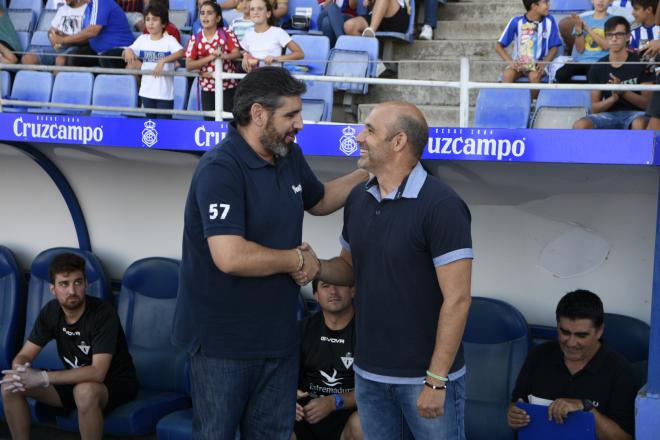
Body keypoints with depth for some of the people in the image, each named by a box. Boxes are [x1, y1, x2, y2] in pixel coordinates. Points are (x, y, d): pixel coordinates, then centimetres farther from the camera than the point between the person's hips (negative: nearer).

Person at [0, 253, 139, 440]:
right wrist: (20, 372, -29)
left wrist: (43, 377, -36)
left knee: (85, 391, -41)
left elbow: (97, 372, -33)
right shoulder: (51, 312, -6)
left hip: (115, 383, -6)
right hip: (75, 380, 6)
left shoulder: (103, 313, -25)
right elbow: (24, 356, -3)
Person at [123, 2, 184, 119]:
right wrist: (127, 51, -19)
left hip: (165, 92, -5)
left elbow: (181, 52, -28)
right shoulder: (142, 39, 5)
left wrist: (163, 61, -40)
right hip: (147, 91, 5)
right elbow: (128, 53, 5)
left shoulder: (169, 40, -10)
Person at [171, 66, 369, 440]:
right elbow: (231, 257, -33)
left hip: (279, 334, 8)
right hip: (224, 339, -8)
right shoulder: (220, 170, -23)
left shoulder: (289, 155, 4)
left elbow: (318, 201, 25)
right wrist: (298, 259, -17)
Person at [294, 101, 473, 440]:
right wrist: (317, 268, -3)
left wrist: (436, 380, -18)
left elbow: (457, 299, -17)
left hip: (425, 375, -6)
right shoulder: (357, 199, 6)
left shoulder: (441, 205, -16)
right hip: (369, 373, 7)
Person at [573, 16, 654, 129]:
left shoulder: (640, 63, -2)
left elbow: (648, 103, -4)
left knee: (639, 124, -40)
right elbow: (594, 108, 4)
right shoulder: (597, 68, 4)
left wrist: (623, 91, -21)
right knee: (580, 126, -29)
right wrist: (612, 98, -18)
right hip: (609, 115, 2)